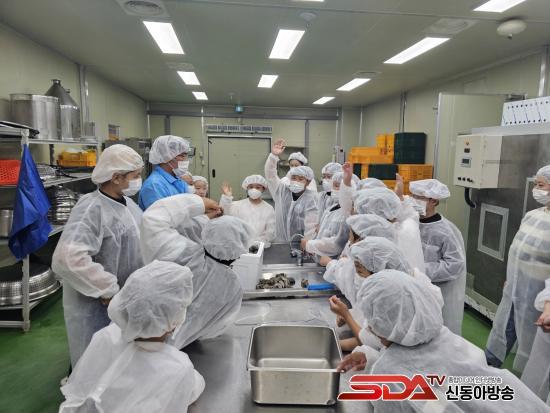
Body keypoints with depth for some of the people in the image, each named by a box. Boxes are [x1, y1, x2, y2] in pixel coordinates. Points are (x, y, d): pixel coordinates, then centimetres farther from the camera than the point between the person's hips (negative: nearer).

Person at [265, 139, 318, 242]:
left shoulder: (310, 198, -7)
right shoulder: (281, 191, 5)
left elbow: (311, 225, -12)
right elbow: (270, 175, -1)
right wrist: (273, 156, -14)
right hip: (280, 242, 3)